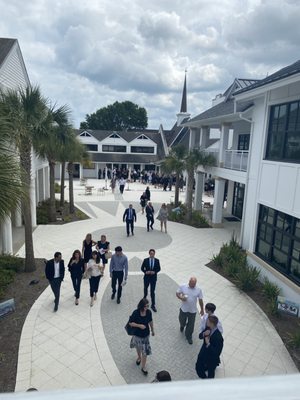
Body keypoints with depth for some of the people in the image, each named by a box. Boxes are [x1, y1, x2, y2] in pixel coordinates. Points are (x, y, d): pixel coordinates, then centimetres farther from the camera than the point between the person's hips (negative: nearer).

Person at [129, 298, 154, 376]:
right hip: (137, 334, -1)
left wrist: (152, 330, 13)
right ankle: (139, 357, 56)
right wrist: (139, 325, -29)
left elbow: (150, 321, 2)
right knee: (138, 347, 25)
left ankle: (143, 368, 21)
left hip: (146, 334, 1)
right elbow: (130, 323, -17)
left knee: (145, 351, 3)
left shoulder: (149, 312, -16)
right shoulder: (136, 313, -25)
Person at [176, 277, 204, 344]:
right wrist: (181, 297, -24)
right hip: (183, 309, 0)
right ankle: (182, 326, 59)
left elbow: (200, 300, -2)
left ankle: (189, 337, 37)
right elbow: (177, 293, -3)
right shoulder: (183, 287, -14)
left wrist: (202, 310, 6)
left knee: (191, 325, 11)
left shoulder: (198, 290, -12)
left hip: (193, 311, 0)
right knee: (182, 321, 22)